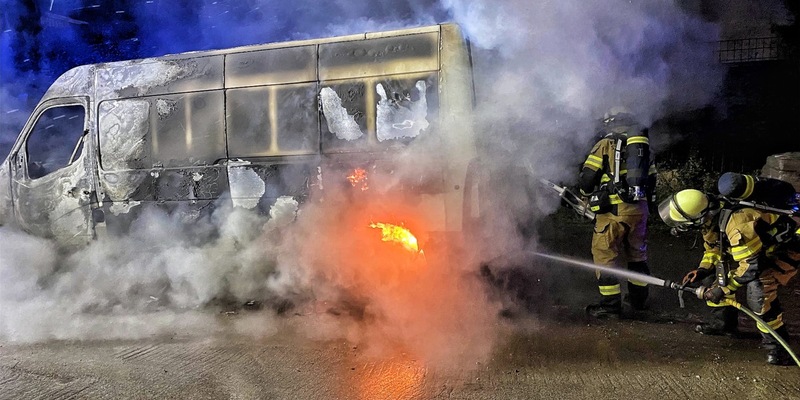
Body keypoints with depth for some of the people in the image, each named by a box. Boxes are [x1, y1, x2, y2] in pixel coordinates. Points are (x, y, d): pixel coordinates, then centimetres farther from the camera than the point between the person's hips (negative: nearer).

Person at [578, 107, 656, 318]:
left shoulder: (606, 144, -1)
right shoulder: (644, 147, 17)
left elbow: (587, 178, -5)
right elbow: (651, 180, 19)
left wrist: (587, 193, 15)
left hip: (613, 209, -6)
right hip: (639, 209, 6)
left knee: (605, 254, 1)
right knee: (637, 253, 21)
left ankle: (610, 305, 1)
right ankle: (639, 299, 32)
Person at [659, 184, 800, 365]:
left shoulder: (737, 223, -37)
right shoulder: (711, 215, -8)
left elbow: (752, 266, -32)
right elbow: (714, 248, 9)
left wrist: (723, 289, -24)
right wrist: (703, 269, -8)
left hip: (784, 252, -9)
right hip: (759, 248, 10)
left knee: (758, 287, -33)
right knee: (715, 272, 7)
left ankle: (776, 343, -18)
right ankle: (723, 321, 22)